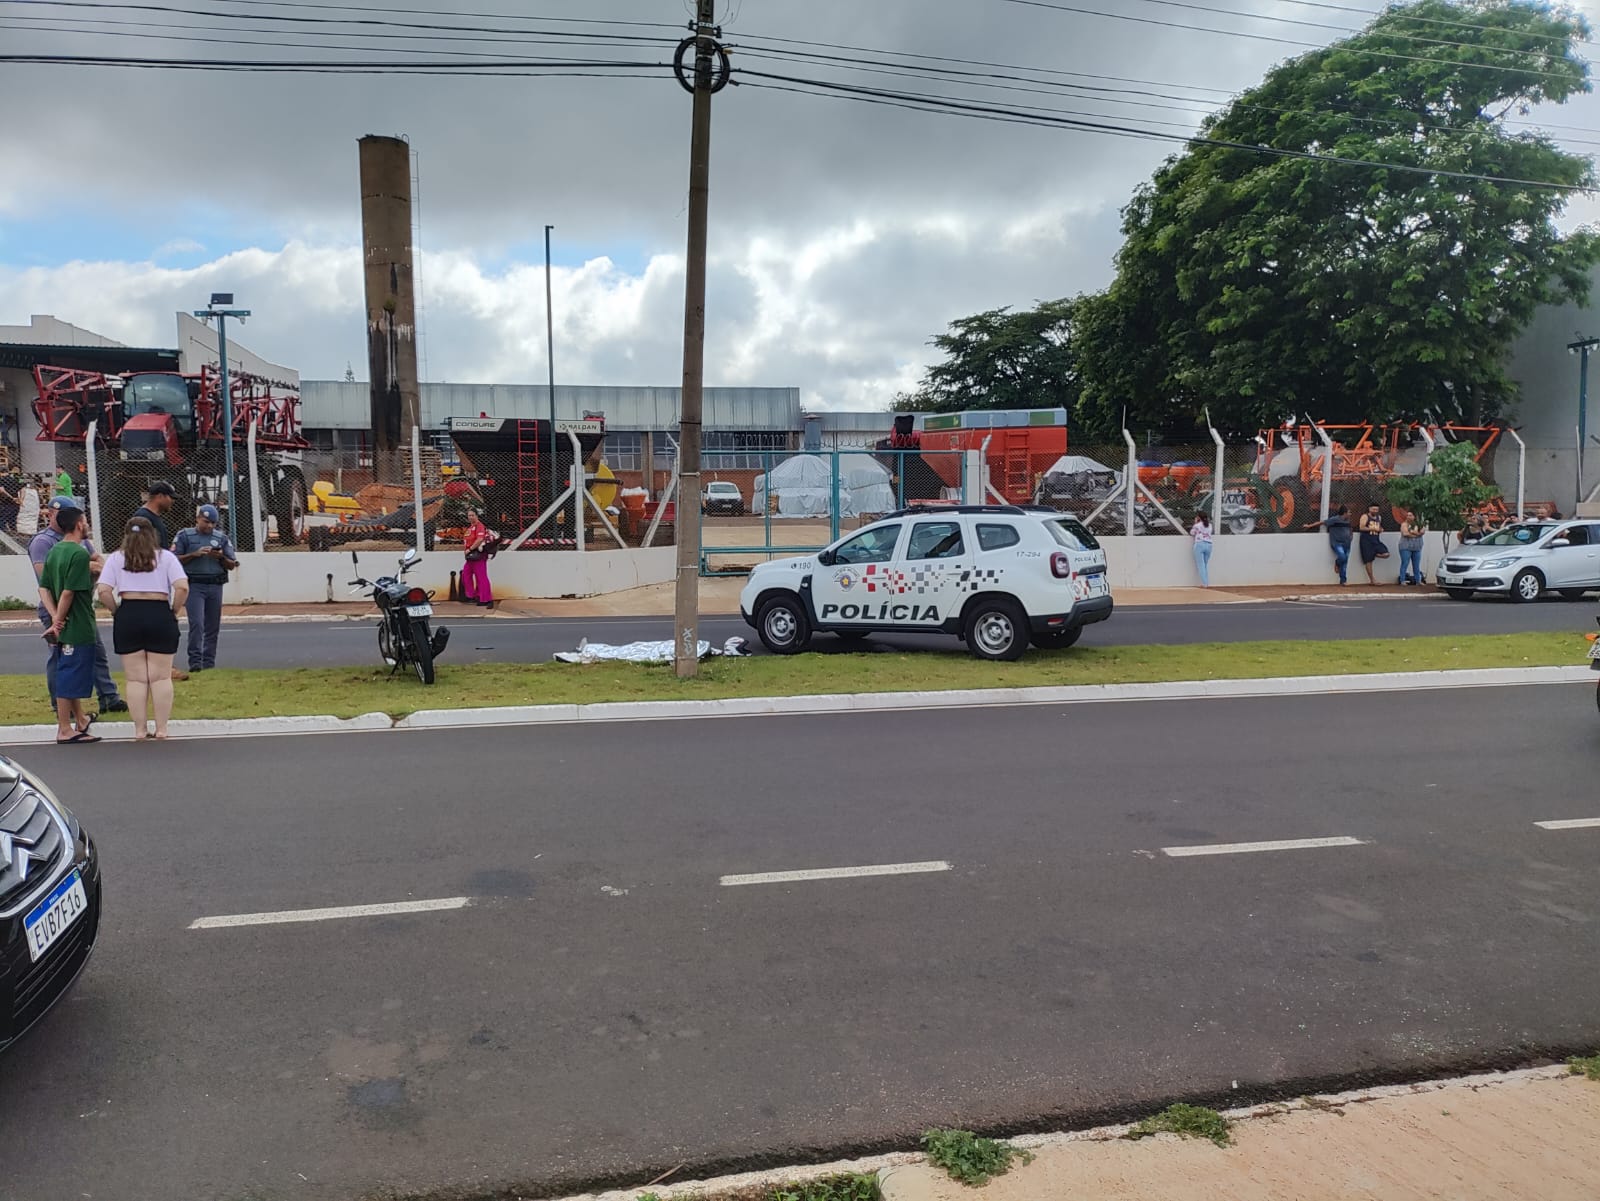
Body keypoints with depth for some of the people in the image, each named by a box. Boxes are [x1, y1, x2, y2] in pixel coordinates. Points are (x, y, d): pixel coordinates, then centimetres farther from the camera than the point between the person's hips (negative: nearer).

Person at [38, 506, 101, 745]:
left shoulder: (54, 551, 11)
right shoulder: (79, 554, -16)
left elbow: (43, 588, 8)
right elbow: (68, 593, -21)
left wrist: (55, 618, -1)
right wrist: (59, 620, -11)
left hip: (64, 627, 9)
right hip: (78, 627, -9)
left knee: (69, 675, 19)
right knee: (69, 677, -3)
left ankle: (80, 720, 33)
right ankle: (65, 730, 2)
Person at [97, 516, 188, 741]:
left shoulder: (115, 558, 8)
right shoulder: (166, 557, 6)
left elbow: (104, 592, -4)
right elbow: (182, 588, -8)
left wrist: (117, 612, 8)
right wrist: (173, 611, 3)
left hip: (128, 616, 1)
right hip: (160, 616, -1)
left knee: (136, 678, 6)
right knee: (161, 677, 4)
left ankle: (140, 730, 9)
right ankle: (161, 729, 5)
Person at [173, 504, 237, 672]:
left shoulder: (221, 537, 13)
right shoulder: (184, 535, 5)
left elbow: (232, 565, 13)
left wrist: (221, 557, -7)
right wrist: (195, 554, -12)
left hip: (216, 586, 3)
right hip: (194, 585, -3)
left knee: (213, 627, 5)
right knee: (196, 623, -14)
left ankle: (209, 663, 11)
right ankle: (195, 661, -14)